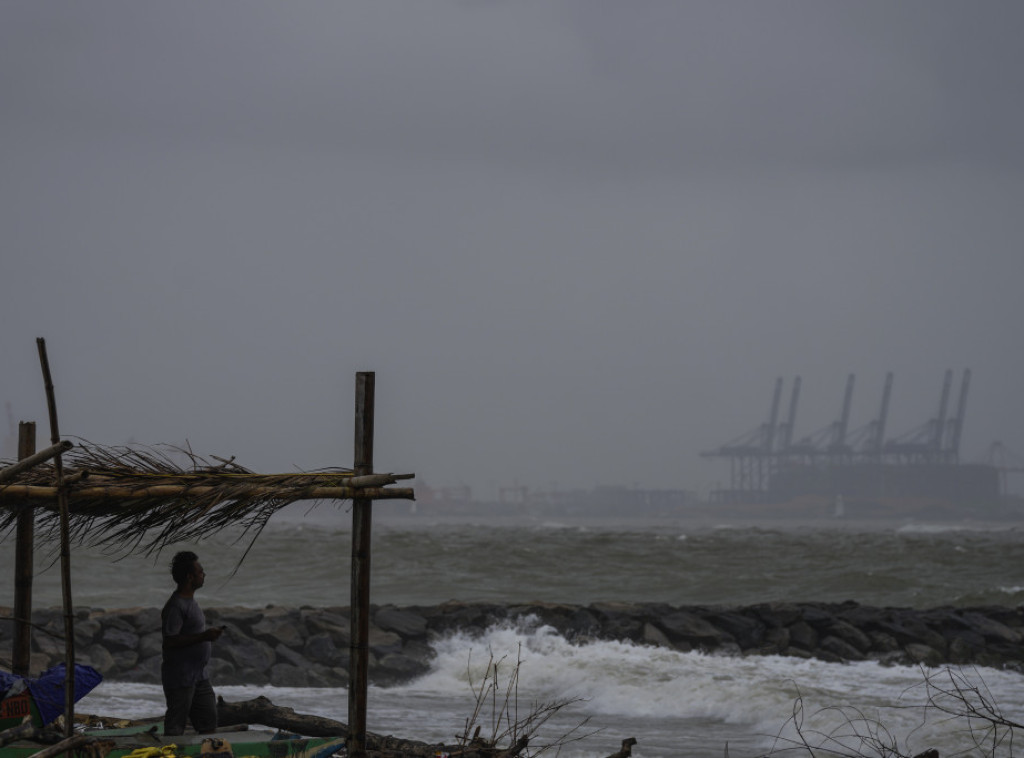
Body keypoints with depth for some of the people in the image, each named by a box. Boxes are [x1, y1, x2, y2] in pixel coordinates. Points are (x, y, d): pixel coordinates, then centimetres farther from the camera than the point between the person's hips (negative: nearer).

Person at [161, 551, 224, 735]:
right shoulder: (175, 606, -18)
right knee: (175, 727, -3)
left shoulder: (190, 601, 14)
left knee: (209, 723, 10)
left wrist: (209, 635, 12)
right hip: (180, 677, -10)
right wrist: (203, 636, -24)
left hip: (199, 676, 10)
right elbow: (169, 642, -23)